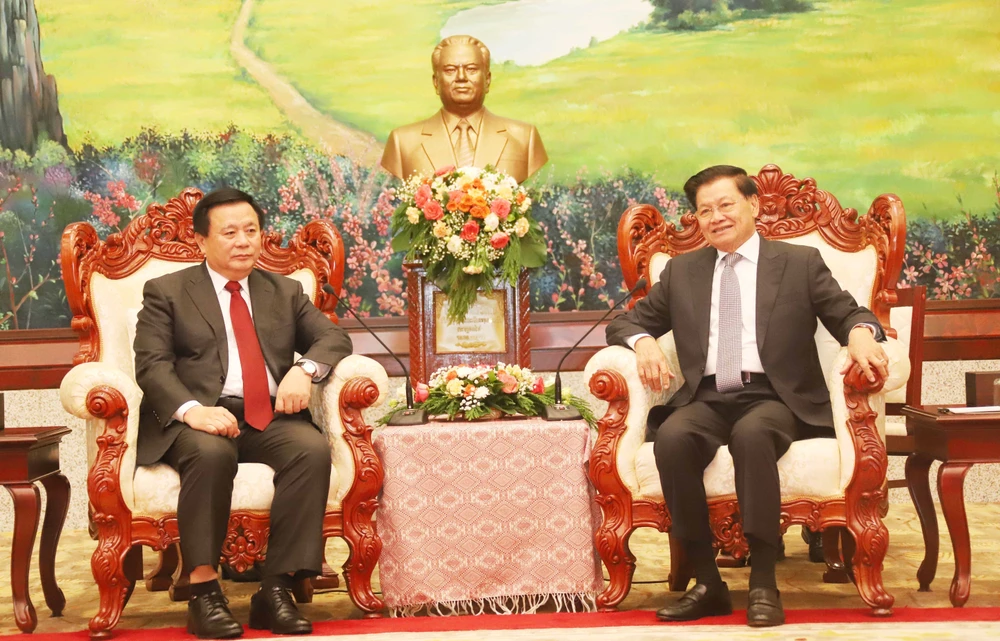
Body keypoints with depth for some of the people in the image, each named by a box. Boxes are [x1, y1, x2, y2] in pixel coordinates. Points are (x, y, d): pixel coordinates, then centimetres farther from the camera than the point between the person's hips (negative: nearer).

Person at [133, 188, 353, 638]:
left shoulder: (286, 292, 21)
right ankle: (203, 591, -27)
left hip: (272, 418, 3)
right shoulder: (166, 292, 10)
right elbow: (152, 365, -2)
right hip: (198, 420, -3)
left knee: (314, 448, -29)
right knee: (211, 451, -37)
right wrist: (192, 410, -23)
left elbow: (334, 338, 12)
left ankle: (277, 590, -26)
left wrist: (305, 369, -12)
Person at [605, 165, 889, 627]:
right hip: (707, 400, 2)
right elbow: (627, 322, 20)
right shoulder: (681, 271, 20)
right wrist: (644, 342, -5)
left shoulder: (800, 263, 14)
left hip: (775, 399, -2)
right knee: (671, 438, -32)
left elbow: (847, 313, 7)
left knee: (751, 433, -37)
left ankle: (763, 584, -30)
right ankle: (708, 584, -23)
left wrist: (860, 333, -18)